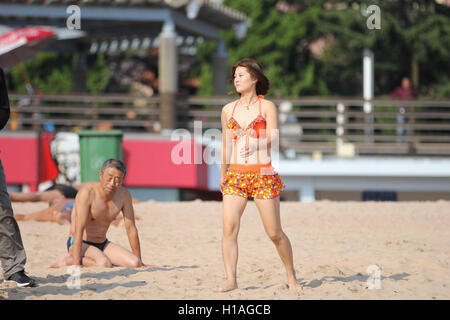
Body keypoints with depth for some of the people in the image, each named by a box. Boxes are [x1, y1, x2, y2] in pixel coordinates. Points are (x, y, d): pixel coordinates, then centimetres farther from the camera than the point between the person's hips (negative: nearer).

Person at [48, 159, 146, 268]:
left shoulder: (124, 195, -4)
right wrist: (76, 263, -32)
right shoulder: (88, 191, -22)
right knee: (105, 264, -35)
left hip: (102, 244, 7)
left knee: (134, 263, -17)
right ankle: (69, 260, -10)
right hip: (80, 244, -7)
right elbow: (79, 230, -26)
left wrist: (139, 261, 5)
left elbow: (131, 228, 4)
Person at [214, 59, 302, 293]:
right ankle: (231, 281, -11)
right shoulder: (228, 110, 12)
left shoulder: (267, 107, 1)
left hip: (263, 174, -3)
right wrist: (223, 175, 24)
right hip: (235, 175, 3)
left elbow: (273, 137, -11)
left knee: (274, 233, -1)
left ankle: (291, 278, 17)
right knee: (229, 227, -14)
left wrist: (253, 143, -29)